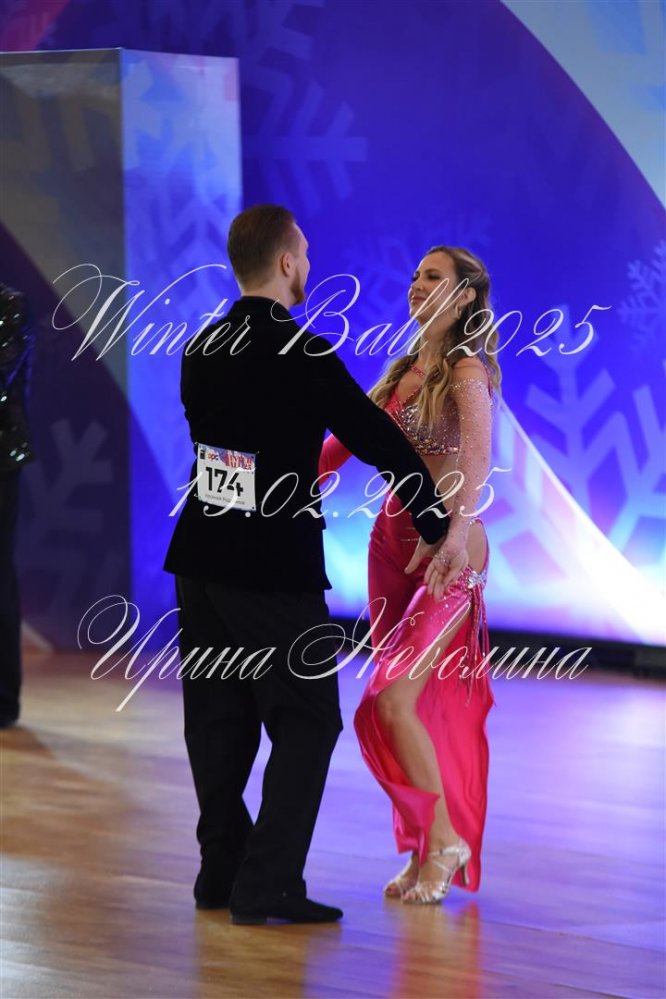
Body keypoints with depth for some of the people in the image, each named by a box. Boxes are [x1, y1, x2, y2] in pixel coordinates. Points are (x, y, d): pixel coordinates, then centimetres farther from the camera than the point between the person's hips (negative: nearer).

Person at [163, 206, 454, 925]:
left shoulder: (201, 350, 6)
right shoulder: (303, 355, -15)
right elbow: (380, 443, -12)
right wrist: (438, 527, -2)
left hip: (201, 555, 7)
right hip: (274, 568, -7)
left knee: (217, 716, 14)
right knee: (305, 721, 1)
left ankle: (223, 868, 20)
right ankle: (268, 886, -4)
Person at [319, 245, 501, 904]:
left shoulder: (465, 370, -11)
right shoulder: (403, 370, 14)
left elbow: (477, 454, -29)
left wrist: (460, 527, -45)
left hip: (446, 552, -8)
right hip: (393, 542, 8)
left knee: (393, 703, -14)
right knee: (423, 707, 8)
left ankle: (444, 840, -1)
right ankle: (427, 850, 13)